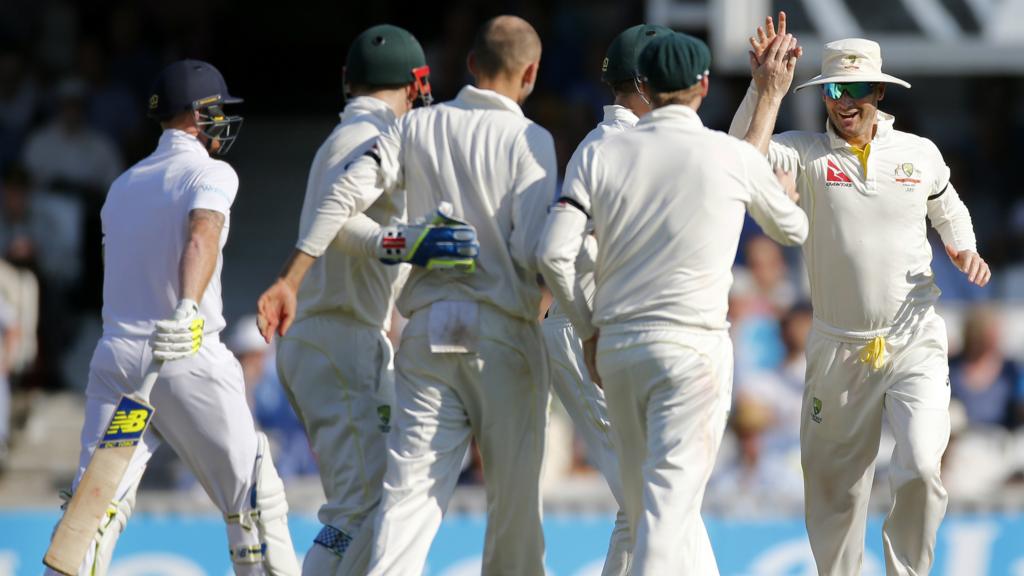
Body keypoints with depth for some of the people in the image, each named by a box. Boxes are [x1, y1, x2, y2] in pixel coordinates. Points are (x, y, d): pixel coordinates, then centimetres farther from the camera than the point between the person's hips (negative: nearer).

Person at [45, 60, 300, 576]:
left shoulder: (122, 185, 18)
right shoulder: (209, 172, -3)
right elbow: (202, 236, -22)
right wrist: (188, 310, -37)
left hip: (114, 356, 5)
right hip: (191, 359, -5)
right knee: (254, 500, 7)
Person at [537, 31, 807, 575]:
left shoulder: (601, 154, 3)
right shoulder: (735, 157, -1)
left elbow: (553, 254, -4)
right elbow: (792, 229, 18)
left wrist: (588, 328, 11)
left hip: (615, 346, 4)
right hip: (692, 346, -4)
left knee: (647, 504, 16)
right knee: (668, 509, -10)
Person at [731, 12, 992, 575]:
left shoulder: (920, 153, 3)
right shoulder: (806, 151, -3)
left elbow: (948, 210, 22)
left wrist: (965, 251, 3)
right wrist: (768, 88, -25)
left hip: (916, 343, 0)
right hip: (838, 350, 0)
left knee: (919, 469, -18)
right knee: (833, 489, 6)